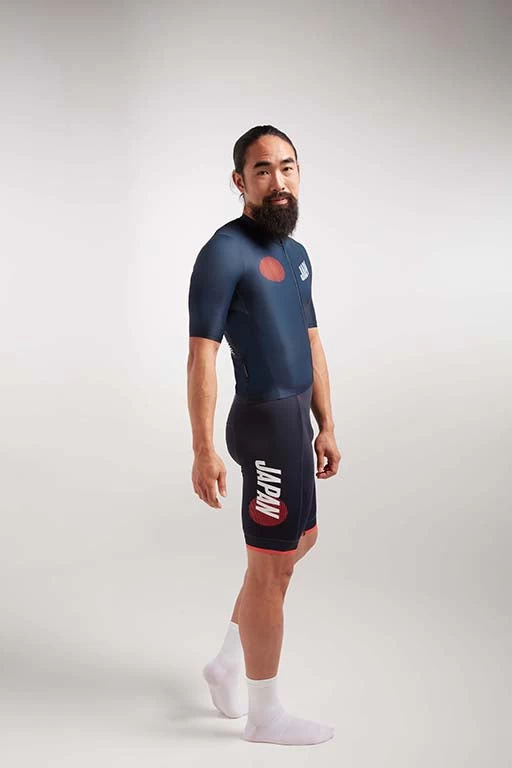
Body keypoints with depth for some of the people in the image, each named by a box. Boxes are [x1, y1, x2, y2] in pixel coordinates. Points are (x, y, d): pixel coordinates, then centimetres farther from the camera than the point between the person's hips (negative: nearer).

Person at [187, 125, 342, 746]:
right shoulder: (225, 252, -13)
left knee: (301, 539, 21)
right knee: (271, 565, 0)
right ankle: (265, 715, 18)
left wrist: (326, 427, 15)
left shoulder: (296, 253, 13)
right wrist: (203, 450, -22)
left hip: (295, 418, 10)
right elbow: (201, 356, -18)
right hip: (267, 420, -10)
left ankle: (228, 664, 37)